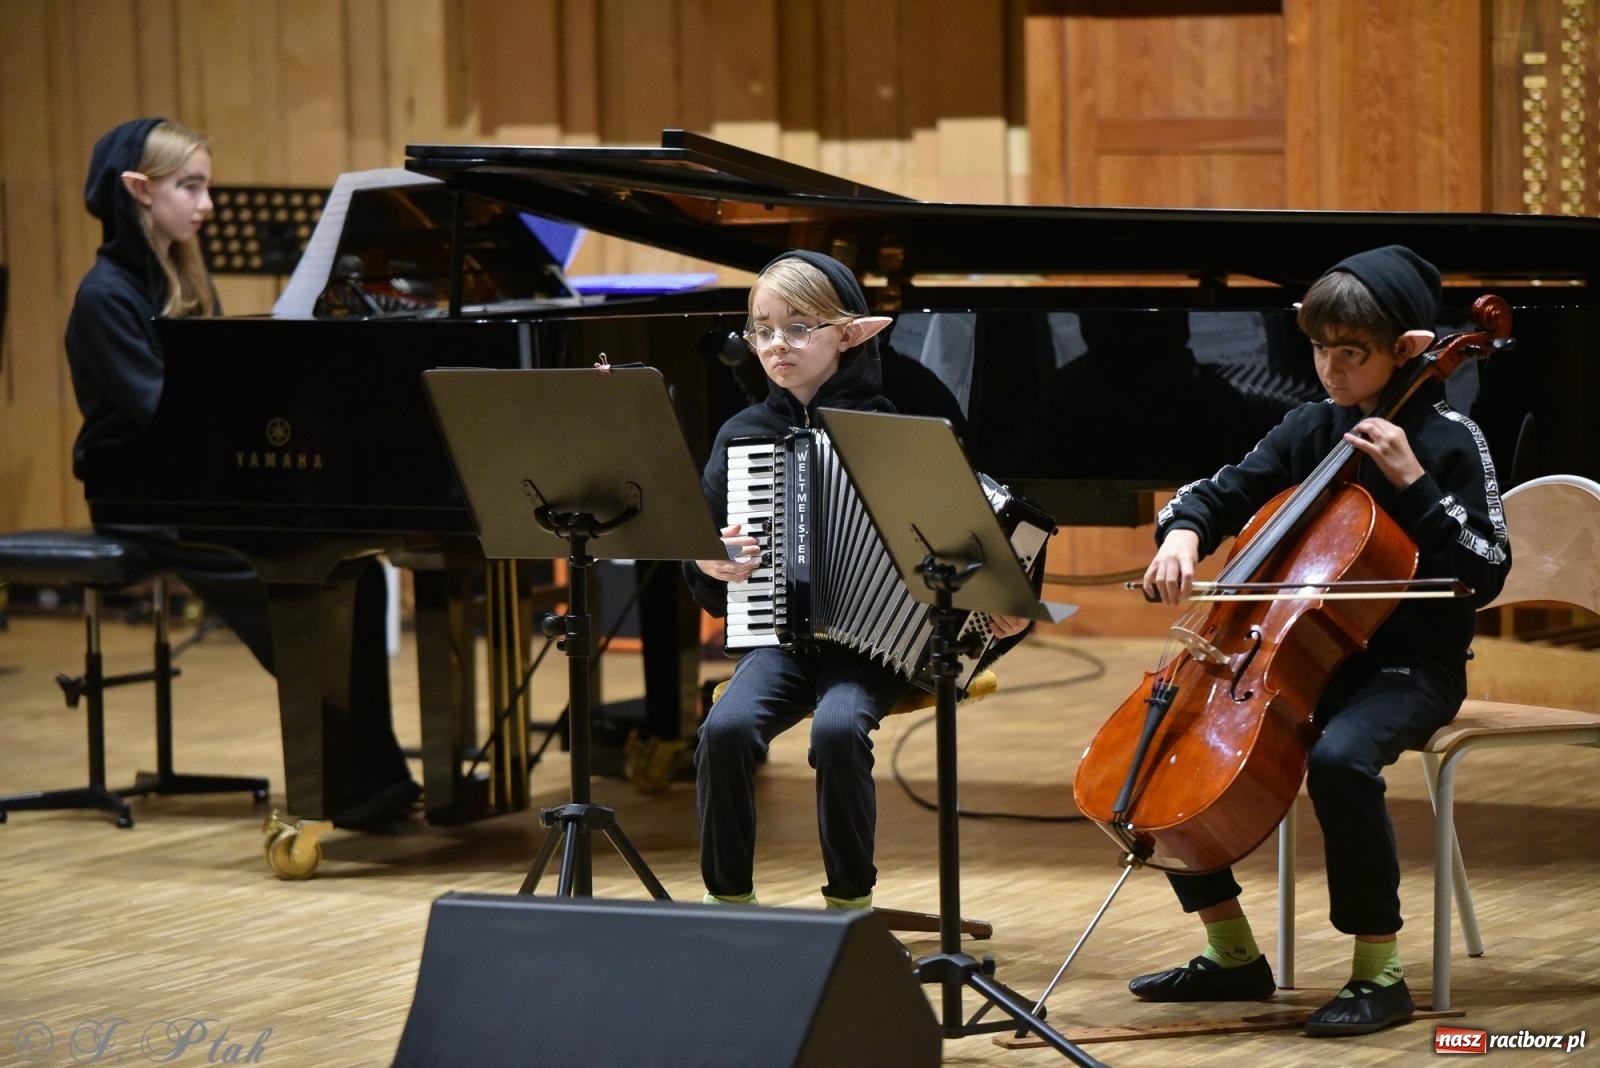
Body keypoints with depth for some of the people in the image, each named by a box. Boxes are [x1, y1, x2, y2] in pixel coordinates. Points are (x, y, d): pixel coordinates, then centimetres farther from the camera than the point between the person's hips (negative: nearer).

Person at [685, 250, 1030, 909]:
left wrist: (1001, 614, -12)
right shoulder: (742, 435, 9)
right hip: (780, 636, 3)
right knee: (726, 727, -27)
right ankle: (729, 901, -9)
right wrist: (709, 563, -7)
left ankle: (849, 904, -12)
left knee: (839, 728, -32)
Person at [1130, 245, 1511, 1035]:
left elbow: (1486, 576, -12)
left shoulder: (1449, 441, -7)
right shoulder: (1311, 429, 8)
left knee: (1340, 758, -38)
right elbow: (1220, 494, 12)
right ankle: (1233, 953, 6)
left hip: (1410, 665, -7)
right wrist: (1182, 534, -10)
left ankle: (1380, 975, -23)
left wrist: (1413, 484, -20)